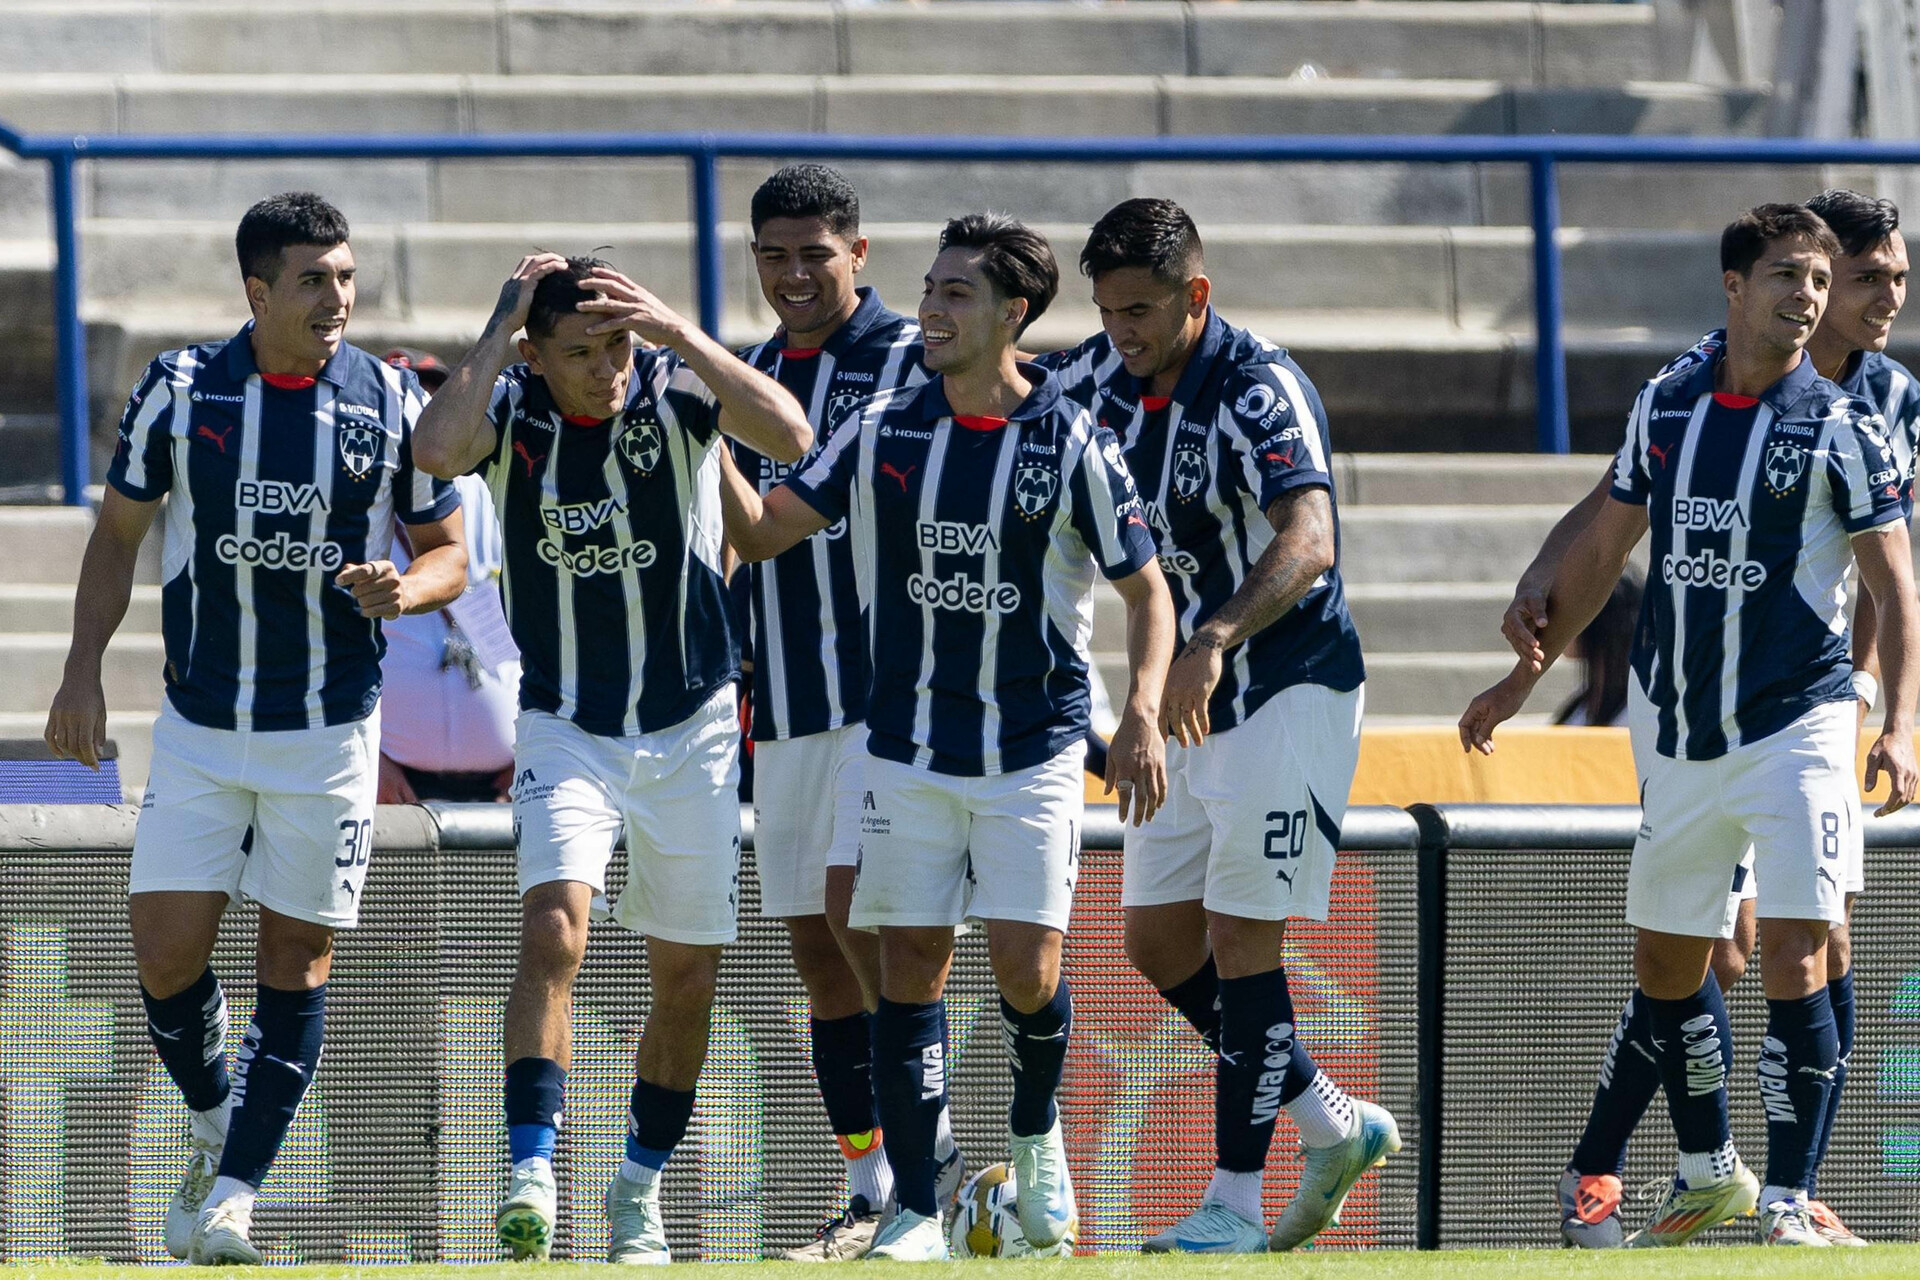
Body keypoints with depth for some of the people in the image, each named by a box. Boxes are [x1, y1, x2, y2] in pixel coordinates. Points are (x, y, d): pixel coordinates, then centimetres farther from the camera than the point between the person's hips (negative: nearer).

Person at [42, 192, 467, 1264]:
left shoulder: (391, 403, -3)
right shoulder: (179, 390, -3)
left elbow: (449, 552, 5)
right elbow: (119, 531, 7)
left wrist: (403, 590, -17)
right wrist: (85, 669, -1)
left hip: (331, 731, 0)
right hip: (199, 724, 0)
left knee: (297, 956, -1)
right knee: (167, 950, -6)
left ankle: (230, 1199, 3)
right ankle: (214, 1130, 22)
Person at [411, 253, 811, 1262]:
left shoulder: (675, 388, -10)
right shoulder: (510, 409, -9)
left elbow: (790, 437, -29)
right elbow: (437, 450, -32)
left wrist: (674, 329, -31)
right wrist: (500, 328, -23)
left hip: (692, 727, 1)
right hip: (565, 726, -1)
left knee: (686, 974, 7)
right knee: (553, 925, -23)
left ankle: (641, 1188, 25)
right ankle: (532, 1176, -28)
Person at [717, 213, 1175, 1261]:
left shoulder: (1072, 443, -5)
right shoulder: (883, 429, 3)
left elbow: (1146, 588, 1)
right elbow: (761, 530, 6)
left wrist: (1143, 714, -12)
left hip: (1034, 751, -2)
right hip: (907, 750, 2)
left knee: (1025, 965, -10)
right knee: (910, 964, -2)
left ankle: (1037, 1135, 21)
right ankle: (914, 1209, 3)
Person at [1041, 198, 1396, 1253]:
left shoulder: (1261, 392, -21)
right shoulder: (1102, 378, 1)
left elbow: (1308, 543, -35)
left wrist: (1214, 640, -50)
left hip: (1287, 693, -8)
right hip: (1186, 704, 8)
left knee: (1241, 938, -9)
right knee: (1159, 943, 7)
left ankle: (1235, 1198, -2)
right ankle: (1333, 1126, 20)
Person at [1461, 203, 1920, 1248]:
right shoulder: (1665, 406, 6)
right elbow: (1601, 549, 18)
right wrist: (1526, 672, 21)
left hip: (1795, 730, -5)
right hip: (1676, 730, 5)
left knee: (1793, 958, -15)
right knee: (1664, 962, 13)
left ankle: (1787, 1202, -10)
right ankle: (1709, 1173, 32)